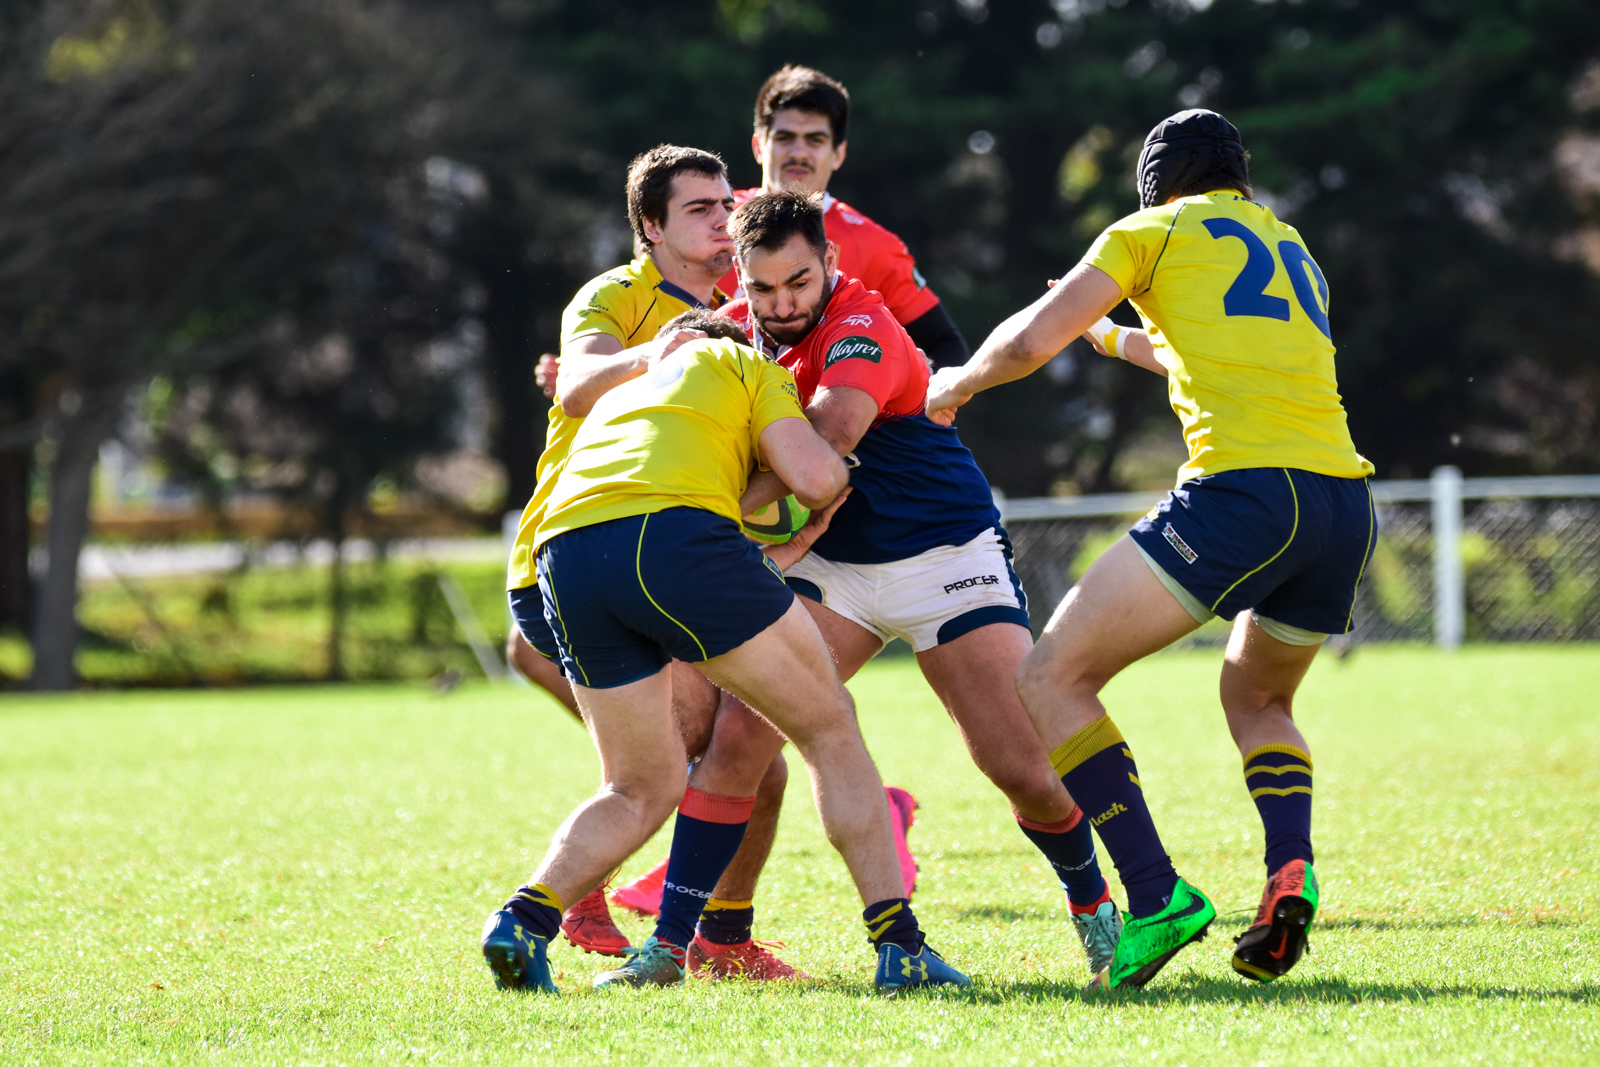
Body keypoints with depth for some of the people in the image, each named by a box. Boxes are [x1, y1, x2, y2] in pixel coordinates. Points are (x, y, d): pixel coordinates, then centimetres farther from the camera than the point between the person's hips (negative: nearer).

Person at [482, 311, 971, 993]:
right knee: (830, 729, 11)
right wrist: (839, 469, 33)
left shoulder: (618, 395, 42)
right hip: (672, 533, -5)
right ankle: (900, 948, 6)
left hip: (562, 559, 5)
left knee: (642, 789, 19)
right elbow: (814, 480, 11)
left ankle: (524, 918, -4)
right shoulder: (742, 363, 26)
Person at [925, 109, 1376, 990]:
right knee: (1256, 696, 31)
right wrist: (1116, 338, 60)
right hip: (1344, 499, 7)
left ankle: (1155, 894, -17)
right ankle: (1289, 869, 3)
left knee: (1050, 679, -2)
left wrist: (958, 383, 24)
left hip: (1243, 486, -7)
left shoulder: (1155, 231, 11)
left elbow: (1031, 340, 3)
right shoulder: (1295, 254, 29)